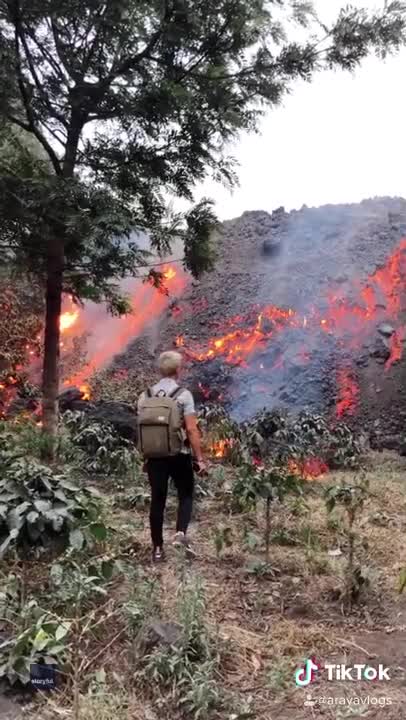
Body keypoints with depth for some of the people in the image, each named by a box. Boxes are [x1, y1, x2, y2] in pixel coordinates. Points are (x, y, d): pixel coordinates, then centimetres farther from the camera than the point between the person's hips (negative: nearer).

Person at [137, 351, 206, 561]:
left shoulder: (145, 396, 4)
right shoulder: (183, 395, -9)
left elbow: (141, 429, 8)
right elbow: (191, 429, -14)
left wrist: (145, 456, 18)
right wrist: (200, 458, -9)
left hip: (154, 456, 3)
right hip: (179, 456, -3)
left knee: (157, 501, 10)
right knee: (186, 495, 15)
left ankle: (157, 548, 16)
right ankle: (181, 533, -4)